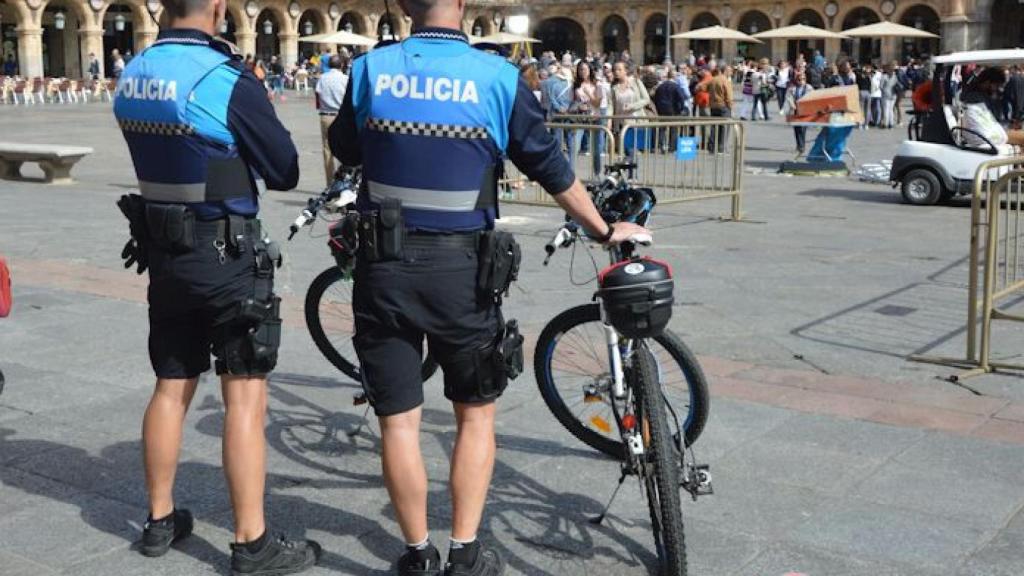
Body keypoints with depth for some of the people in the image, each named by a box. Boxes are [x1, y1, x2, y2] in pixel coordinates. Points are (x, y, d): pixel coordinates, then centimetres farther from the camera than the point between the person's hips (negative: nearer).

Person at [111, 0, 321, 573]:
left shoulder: (133, 75, 4)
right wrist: (265, 120, 8)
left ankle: (161, 519, 29)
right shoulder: (228, 80, -18)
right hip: (227, 256, -7)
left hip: (162, 251, 7)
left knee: (171, 387, 17)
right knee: (245, 397, -1)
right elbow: (285, 172, -11)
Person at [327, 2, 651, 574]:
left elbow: (344, 149, 15)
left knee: (399, 419, 10)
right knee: (476, 412, 16)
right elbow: (551, 167, 2)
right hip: (460, 268, -1)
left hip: (384, 266, 1)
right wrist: (605, 230, 15)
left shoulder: (370, 69, -1)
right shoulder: (497, 76, -5)